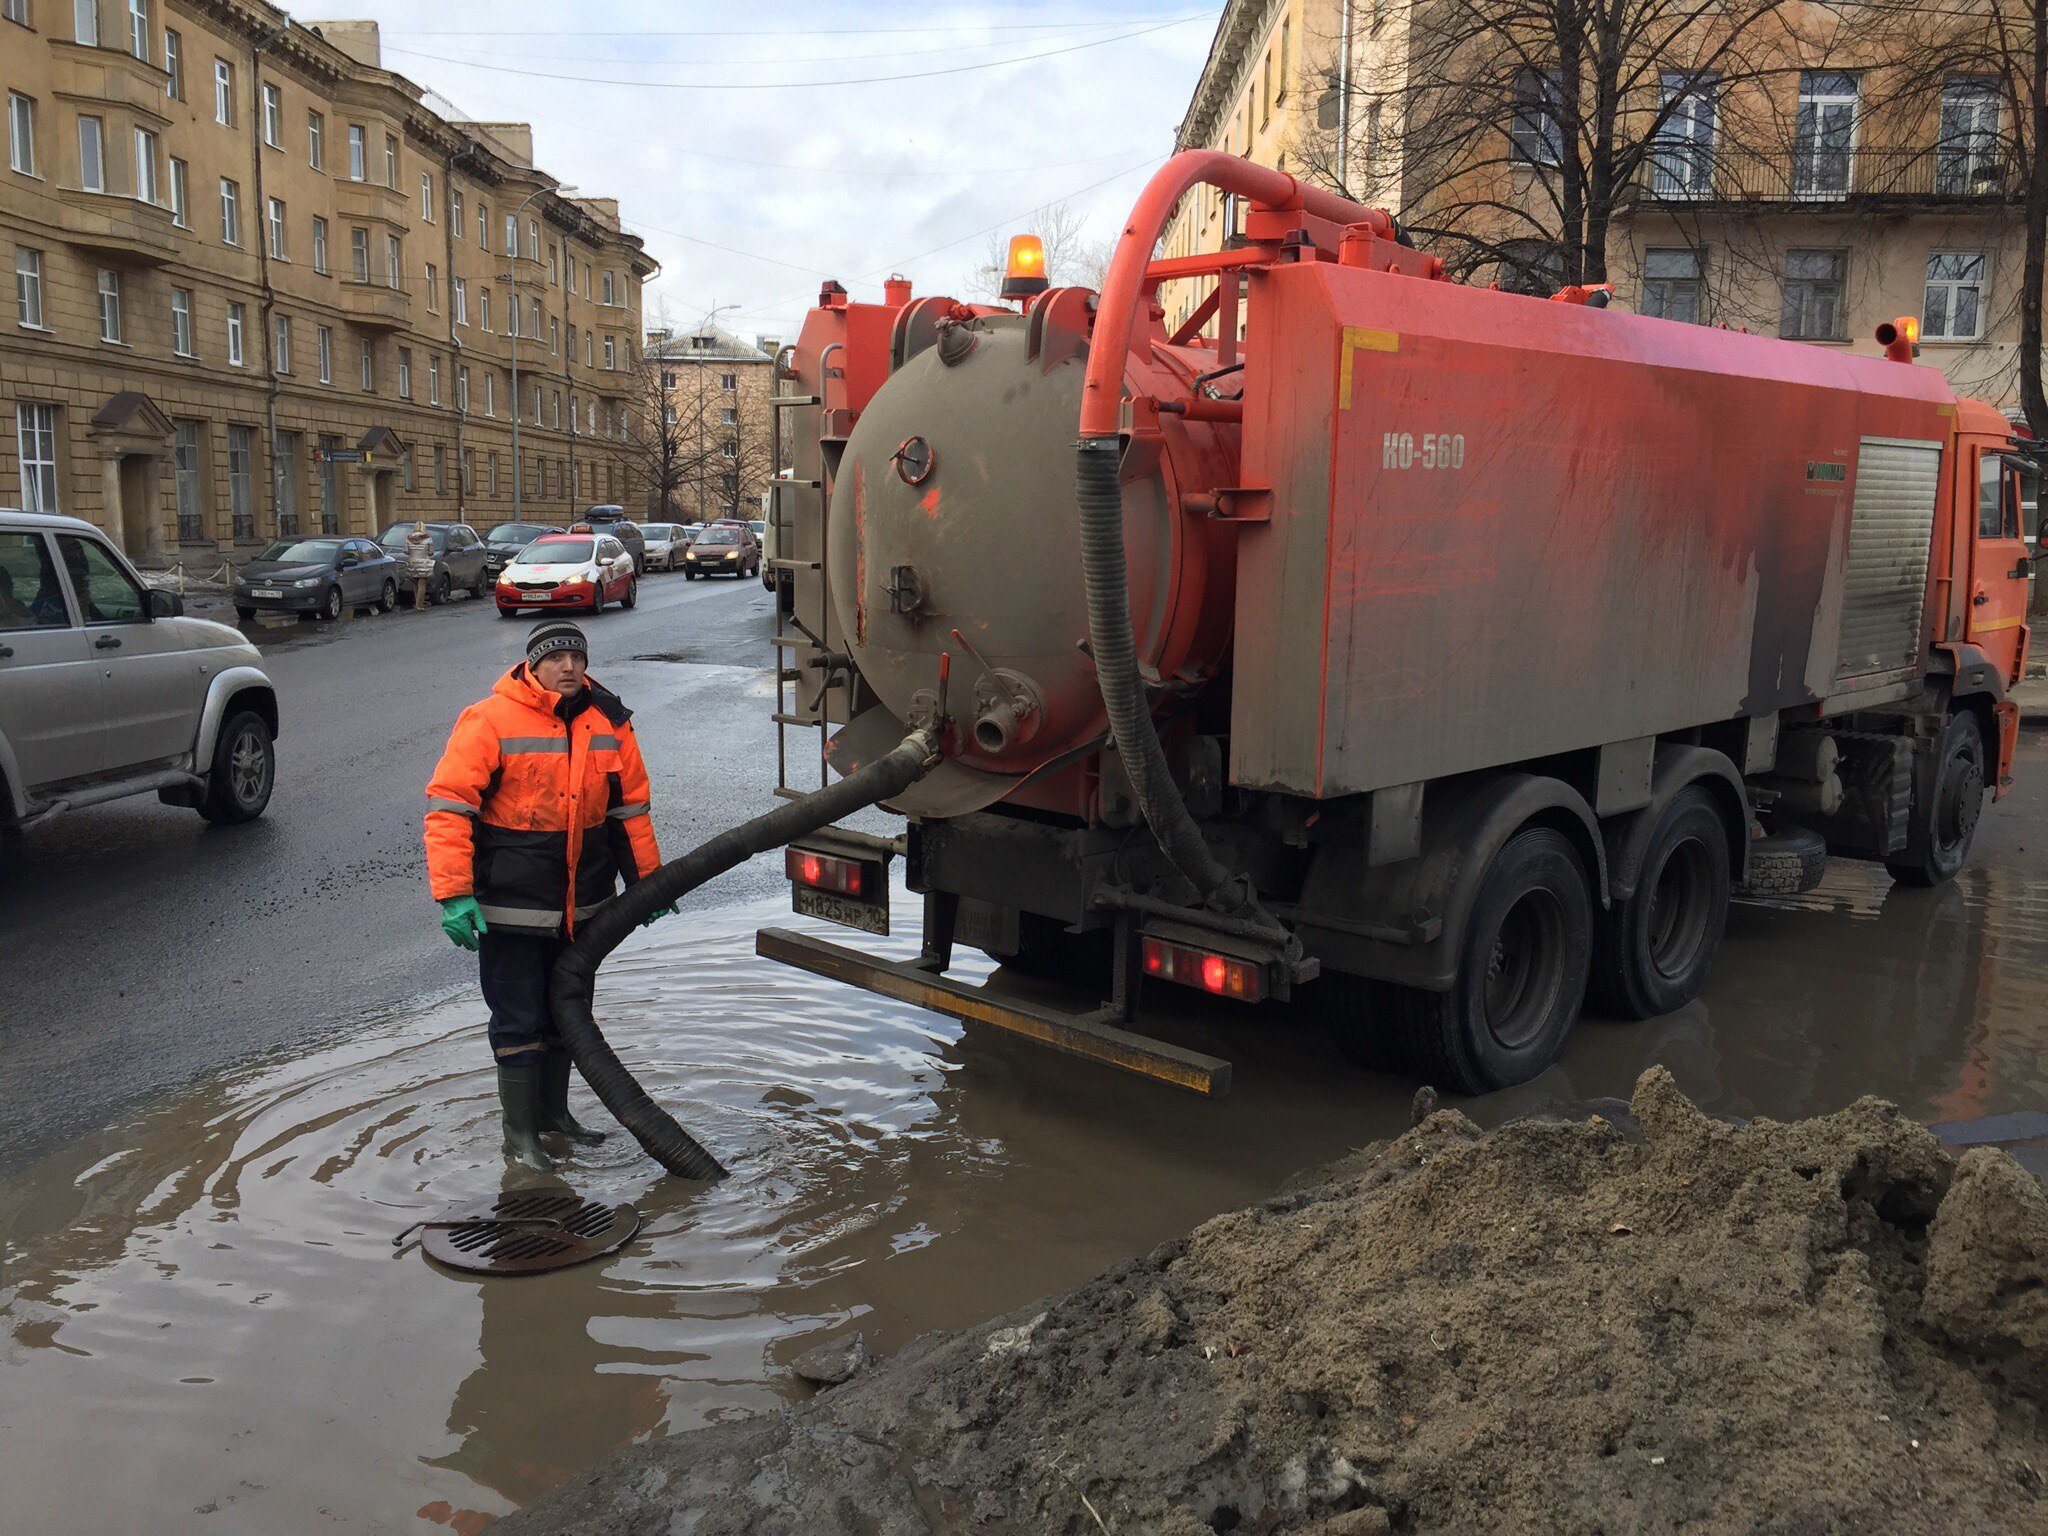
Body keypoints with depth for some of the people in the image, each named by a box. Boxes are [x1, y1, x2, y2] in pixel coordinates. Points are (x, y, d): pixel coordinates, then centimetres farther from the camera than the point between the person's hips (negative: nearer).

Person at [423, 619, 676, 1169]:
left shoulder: (609, 722, 1)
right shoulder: (491, 721, -14)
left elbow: (630, 806, 12)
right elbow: (448, 806, -15)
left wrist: (647, 878, 15)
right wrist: (454, 894, -21)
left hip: (582, 903, 6)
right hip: (511, 902, -5)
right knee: (519, 1017, 2)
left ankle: (553, 1109, 37)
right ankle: (519, 1132, 17)